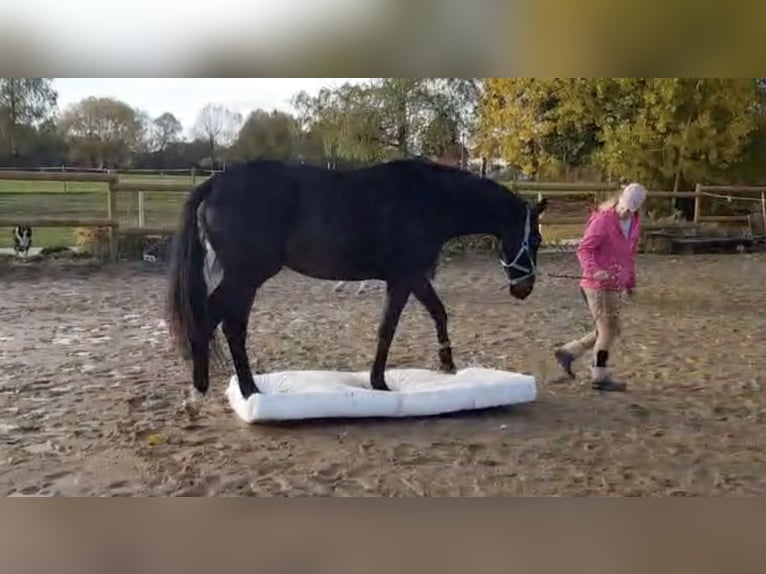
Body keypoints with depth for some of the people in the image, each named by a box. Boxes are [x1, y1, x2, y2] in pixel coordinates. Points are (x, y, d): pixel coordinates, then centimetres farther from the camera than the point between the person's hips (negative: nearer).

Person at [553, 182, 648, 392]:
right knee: (609, 329, -2)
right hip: (599, 285, -8)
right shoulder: (603, 220, -14)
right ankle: (600, 377, 11)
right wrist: (594, 270, -35)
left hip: (613, 286, 8)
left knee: (606, 330, 15)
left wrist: (630, 281, 21)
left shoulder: (634, 222, 10)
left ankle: (568, 352, 24)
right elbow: (583, 249, -19)